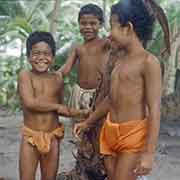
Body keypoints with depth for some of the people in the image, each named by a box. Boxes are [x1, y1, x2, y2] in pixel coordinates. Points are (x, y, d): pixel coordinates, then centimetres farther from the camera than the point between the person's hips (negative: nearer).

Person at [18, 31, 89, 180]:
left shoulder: (57, 78, 4)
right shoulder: (25, 75, -7)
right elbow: (30, 103, -21)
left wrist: (81, 112, 6)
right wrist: (57, 106, -10)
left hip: (52, 137, 4)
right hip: (31, 136, -3)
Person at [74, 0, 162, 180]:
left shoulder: (148, 62, -14)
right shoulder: (120, 60, 11)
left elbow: (154, 110, -17)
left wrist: (149, 152, -21)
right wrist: (88, 122, 29)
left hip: (133, 135, -7)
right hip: (110, 132, 8)